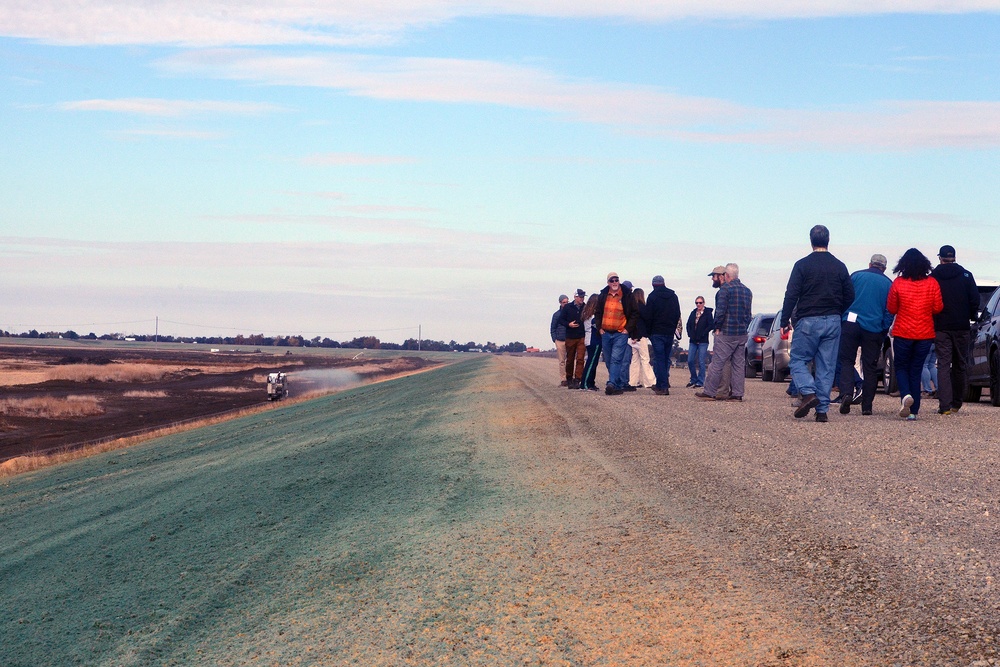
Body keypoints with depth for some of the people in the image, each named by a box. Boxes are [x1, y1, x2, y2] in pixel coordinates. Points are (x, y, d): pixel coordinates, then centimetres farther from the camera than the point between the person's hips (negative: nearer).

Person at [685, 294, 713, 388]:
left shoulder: (707, 313, -5)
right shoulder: (693, 313, 11)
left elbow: (711, 325, -10)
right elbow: (688, 324, 15)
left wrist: (702, 334, -13)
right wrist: (690, 335, 2)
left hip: (703, 341, -5)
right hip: (693, 341, 5)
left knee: (701, 362, -4)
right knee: (690, 361, 3)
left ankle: (700, 382, 2)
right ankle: (694, 380, 18)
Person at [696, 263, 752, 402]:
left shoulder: (725, 289, -11)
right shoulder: (747, 291, 12)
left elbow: (721, 311, -15)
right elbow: (749, 314, 16)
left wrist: (717, 327, -5)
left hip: (726, 333, -7)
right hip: (742, 334, 7)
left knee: (717, 363, -3)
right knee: (738, 364, 8)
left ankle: (709, 392, 0)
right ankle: (737, 393, 7)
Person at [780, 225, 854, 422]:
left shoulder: (802, 265, -5)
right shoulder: (840, 266, 6)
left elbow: (791, 295, -8)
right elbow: (850, 296, 10)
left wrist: (785, 321, -2)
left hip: (808, 320, -4)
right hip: (833, 322, 4)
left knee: (797, 360, 6)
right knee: (827, 367, 6)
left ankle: (809, 393, -17)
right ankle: (822, 409, 3)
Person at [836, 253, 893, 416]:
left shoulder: (856, 276, 6)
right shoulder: (888, 284, 7)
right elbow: (890, 311, 5)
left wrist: (841, 322, 12)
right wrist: (883, 332, 10)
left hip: (851, 323, -1)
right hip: (874, 328, 1)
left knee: (847, 361, 6)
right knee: (870, 366, 7)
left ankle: (846, 393, -17)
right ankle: (867, 405, 7)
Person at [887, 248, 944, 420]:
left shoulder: (898, 283, -8)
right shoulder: (932, 283, -5)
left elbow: (891, 309, 0)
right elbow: (938, 308, 2)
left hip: (903, 333, -2)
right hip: (925, 334, 2)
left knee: (901, 367, 13)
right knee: (916, 370, 10)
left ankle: (906, 395, -16)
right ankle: (913, 411, 7)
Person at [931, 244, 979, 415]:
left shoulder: (933, 277, -1)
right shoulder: (966, 275, 2)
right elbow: (975, 299, -1)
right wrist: (973, 316, 13)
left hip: (940, 328, -1)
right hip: (961, 327, 1)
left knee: (943, 364, -3)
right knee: (960, 364, 12)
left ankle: (945, 405, -14)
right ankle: (956, 403, 17)